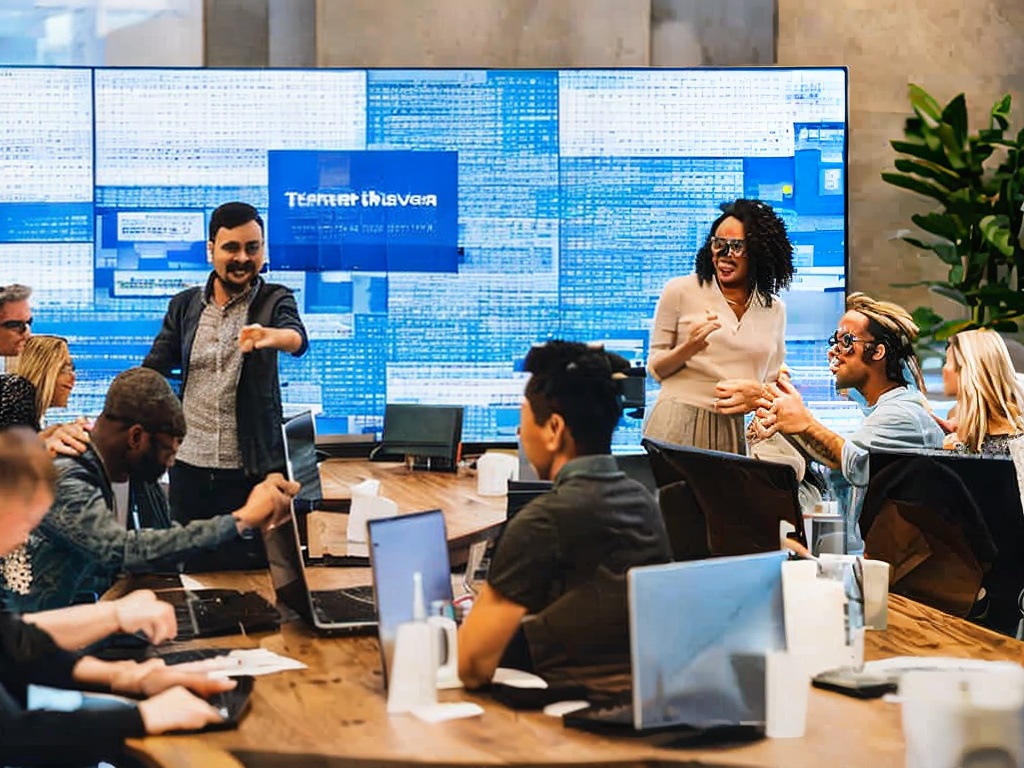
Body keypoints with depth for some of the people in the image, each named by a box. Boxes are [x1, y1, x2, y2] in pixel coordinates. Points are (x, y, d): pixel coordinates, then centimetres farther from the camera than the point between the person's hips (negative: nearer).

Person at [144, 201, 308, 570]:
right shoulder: (184, 306, 7)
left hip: (253, 471, -3)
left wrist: (270, 336, -48)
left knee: (254, 573, -2)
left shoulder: (274, 301, -2)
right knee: (188, 569, 6)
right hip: (189, 467, 3)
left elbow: (297, 338, -24)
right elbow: (152, 373, 10)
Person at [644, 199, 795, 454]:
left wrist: (756, 393, -6)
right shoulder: (680, 291, 2)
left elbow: (774, 383, 17)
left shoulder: (774, 309, 11)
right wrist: (688, 349, -14)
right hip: (679, 425, -2)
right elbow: (655, 369, 5)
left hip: (736, 432, 2)